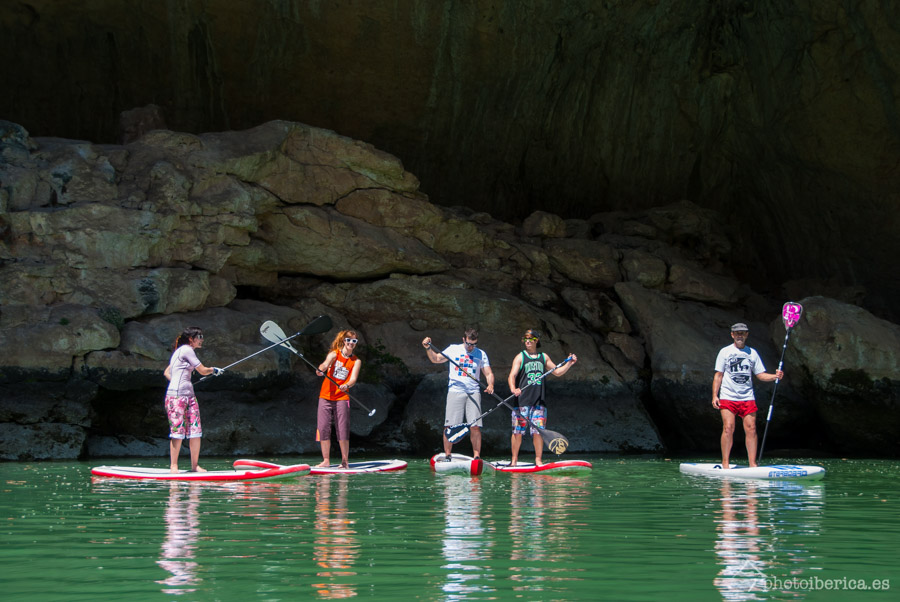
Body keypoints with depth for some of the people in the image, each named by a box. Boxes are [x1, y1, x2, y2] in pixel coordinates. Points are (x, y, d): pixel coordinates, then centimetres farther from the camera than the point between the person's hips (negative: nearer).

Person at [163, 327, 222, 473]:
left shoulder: (180, 351, 21)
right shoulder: (186, 350, -8)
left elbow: (166, 372, 26)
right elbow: (203, 371, -7)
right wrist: (214, 370, 12)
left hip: (189, 395, 9)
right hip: (176, 395, -9)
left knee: (196, 430, 2)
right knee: (178, 430, -8)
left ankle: (195, 465, 6)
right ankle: (173, 466, -3)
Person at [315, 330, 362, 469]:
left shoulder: (356, 361, 6)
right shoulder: (334, 354, 3)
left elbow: (353, 378, -9)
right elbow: (325, 364, -17)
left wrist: (347, 386, -32)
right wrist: (321, 369, -41)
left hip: (342, 397, 0)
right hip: (326, 395, 0)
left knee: (343, 429, -6)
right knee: (323, 428, -2)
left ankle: (345, 461, 3)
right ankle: (326, 460, 7)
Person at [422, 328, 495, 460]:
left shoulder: (481, 354, 11)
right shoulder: (453, 349, 8)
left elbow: (488, 373, 9)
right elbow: (436, 359, 9)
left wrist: (490, 385, -11)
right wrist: (428, 348, -9)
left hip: (473, 393, 1)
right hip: (455, 391, -1)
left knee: (475, 427, -6)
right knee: (450, 426, -4)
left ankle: (477, 456, -1)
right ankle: (447, 455, 4)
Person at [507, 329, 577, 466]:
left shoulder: (544, 357, 14)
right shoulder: (520, 357, 2)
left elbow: (557, 372, 22)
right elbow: (512, 376, -9)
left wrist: (569, 364, 6)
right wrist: (513, 389, -28)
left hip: (539, 401, 3)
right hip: (522, 400, -3)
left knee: (538, 431, -1)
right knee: (518, 431, -1)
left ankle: (538, 460, 6)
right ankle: (514, 460, 8)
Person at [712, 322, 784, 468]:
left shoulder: (752, 353, 13)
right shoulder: (725, 352, 6)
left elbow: (760, 374, 12)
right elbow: (718, 375, 4)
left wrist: (775, 376, -7)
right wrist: (714, 395, -5)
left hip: (747, 398, 3)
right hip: (728, 397, -2)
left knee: (751, 429, -5)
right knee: (728, 428, -12)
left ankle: (752, 464, -2)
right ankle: (725, 463, -8)